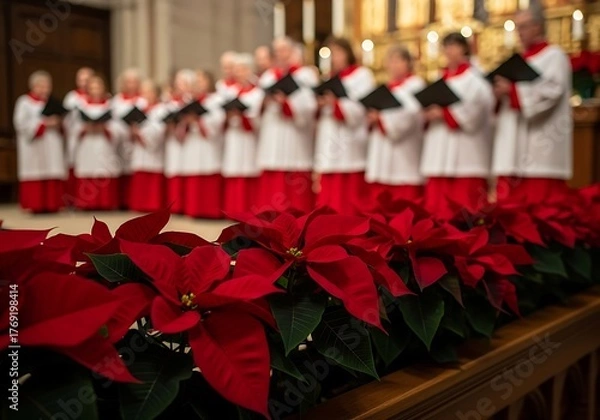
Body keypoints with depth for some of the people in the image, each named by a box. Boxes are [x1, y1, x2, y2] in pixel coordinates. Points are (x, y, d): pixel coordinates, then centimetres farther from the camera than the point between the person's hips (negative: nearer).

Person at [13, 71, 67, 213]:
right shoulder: (25, 102, 2)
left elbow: (59, 120, 18)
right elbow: (22, 124, -9)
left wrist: (58, 123, -5)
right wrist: (43, 124, -16)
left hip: (52, 147, 5)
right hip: (34, 147, -4)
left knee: (54, 178, 0)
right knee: (36, 176, -7)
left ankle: (52, 204, 5)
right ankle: (35, 205, -2)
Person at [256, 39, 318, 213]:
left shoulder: (305, 75, 3)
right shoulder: (268, 76, 18)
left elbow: (308, 106, -10)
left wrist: (285, 102, -22)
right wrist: (262, 101, -8)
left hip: (294, 138, -5)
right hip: (271, 138, 5)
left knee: (296, 189, -7)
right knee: (270, 184, 3)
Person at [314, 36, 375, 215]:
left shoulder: (362, 75, 2)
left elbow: (361, 109, -12)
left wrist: (335, 104, -24)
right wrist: (319, 106, -2)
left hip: (349, 148, -7)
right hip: (329, 147, 7)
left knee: (349, 202, -8)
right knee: (329, 197, 4)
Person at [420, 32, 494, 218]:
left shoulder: (474, 77, 0)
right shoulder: (442, 78, 21)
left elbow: (477, 107, -14)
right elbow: (434, 104, 20)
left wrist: (444, 114, -17)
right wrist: (429, 113, -3)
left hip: (464, 151, -7)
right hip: (440, 150, 7)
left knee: (464, 200, -8)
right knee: (437, 200, 3)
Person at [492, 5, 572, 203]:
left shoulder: (554, 56, 0)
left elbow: (550, 92, -15)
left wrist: (512, 90, -17)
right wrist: (501, 93, -2)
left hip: (541, 145, -7)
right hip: (515, 146, 7)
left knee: (538, 208, -10)